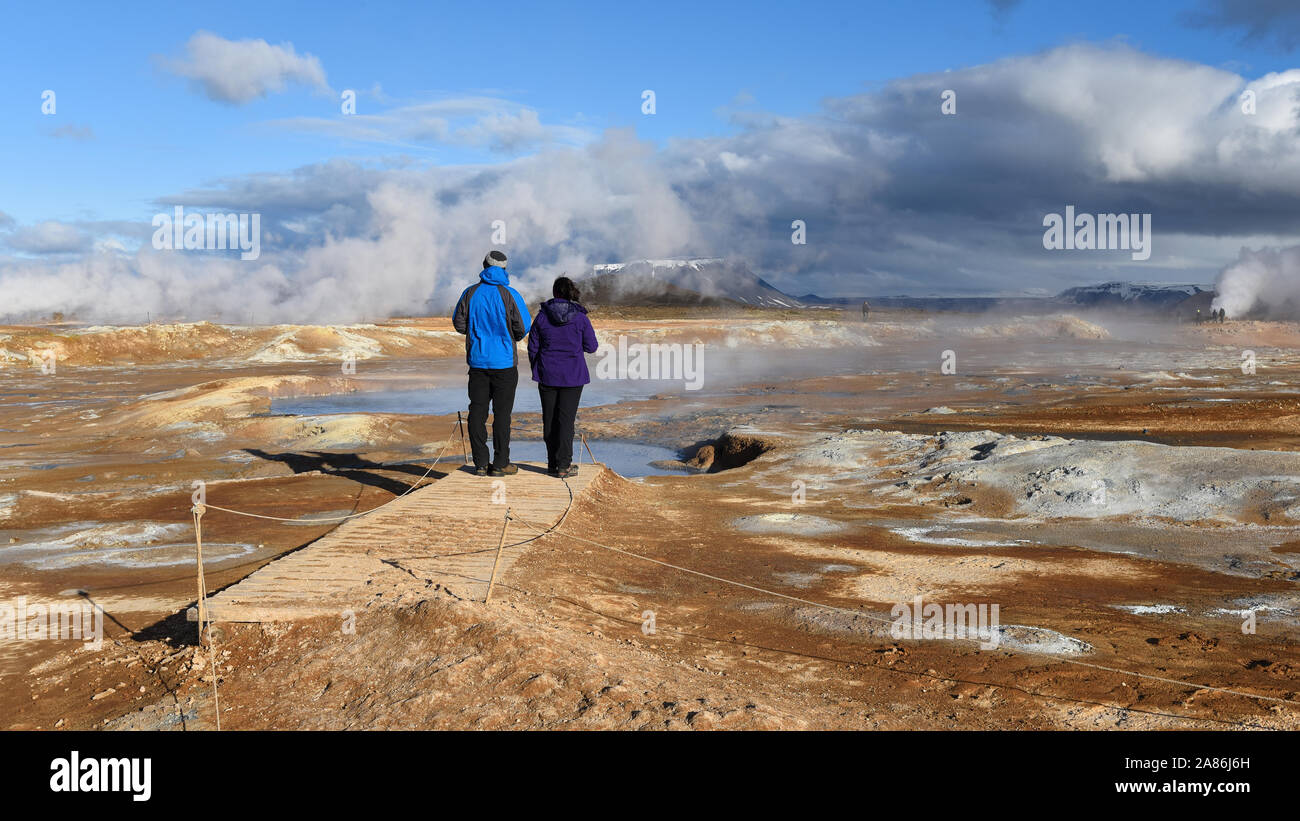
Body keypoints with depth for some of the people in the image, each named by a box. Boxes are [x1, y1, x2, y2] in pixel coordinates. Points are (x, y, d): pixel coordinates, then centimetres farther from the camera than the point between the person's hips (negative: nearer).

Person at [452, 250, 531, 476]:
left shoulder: (471, 293, 1)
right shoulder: (509, 295, -9)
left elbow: (459, 323, 5)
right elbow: (523, 328, -9)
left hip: (477, 360, 3)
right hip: (504, 362, -3)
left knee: (477, 411, 8)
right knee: (502, 412, 2)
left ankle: (481, 463, 8)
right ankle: (500, 464, 3)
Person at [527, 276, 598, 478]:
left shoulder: (542, 316, -4)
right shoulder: (580, 317, -7)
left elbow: (533, 347, 1)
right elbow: (591, 347, -2)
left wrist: (536, 369, 16)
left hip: (547, 375, 1)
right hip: (573, 376, -1)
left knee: (549, 419, 10)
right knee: (566, 419, 1)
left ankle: (552, 463, 15)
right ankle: (563, 465, -2)